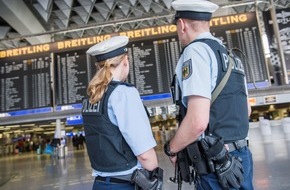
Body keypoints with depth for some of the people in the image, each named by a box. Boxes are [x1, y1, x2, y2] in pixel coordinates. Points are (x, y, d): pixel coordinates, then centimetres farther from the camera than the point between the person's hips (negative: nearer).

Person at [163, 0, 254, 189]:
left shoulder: (196, 50, -14)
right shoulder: (230, 56, 12)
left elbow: (197, 121, -25)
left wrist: (171, 149, -8)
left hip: (217, 165, -8)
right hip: (241, 156, 8)